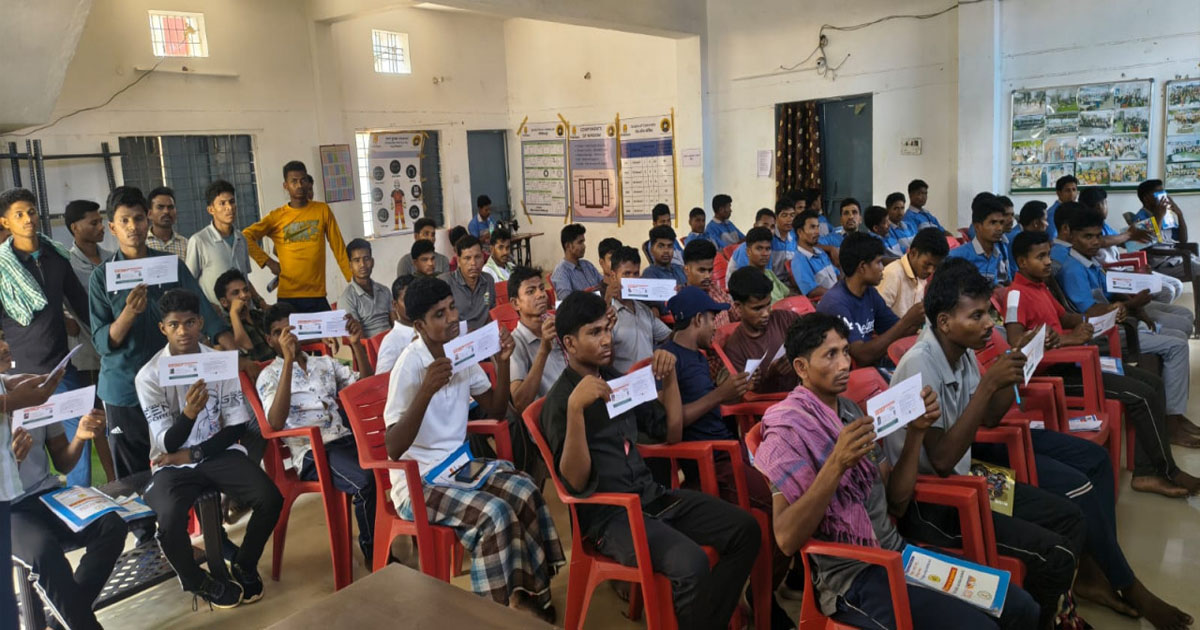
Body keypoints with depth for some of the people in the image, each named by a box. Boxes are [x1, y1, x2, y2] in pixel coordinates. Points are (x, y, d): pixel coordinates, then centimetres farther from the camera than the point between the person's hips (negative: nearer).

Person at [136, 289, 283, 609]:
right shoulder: (149, 375, -9)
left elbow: (237, 426, -1)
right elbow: (168, 444, -13)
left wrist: (193, 454, -11)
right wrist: (189, 413, -33)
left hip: (218, 452, 2)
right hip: (172, 463, -2)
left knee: (270, 498, -22)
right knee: (170, 521, -31)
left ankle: (244, 565, 7)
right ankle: (197, 580, 2)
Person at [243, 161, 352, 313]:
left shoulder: (322, 210, 6)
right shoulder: (277, 216, 4)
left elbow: (339, 248, 6)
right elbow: (246, 237, 0)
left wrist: (354, 282, 1)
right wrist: (268, 262, -8)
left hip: (317, 296, 0)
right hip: (288, 297, 0)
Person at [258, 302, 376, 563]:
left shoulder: (325, 363, 21)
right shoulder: (269, 376, 7)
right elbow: (276, 423, -13)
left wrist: (356, 344, 1)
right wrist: (289, 359, -19)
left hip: (347, 439, 5)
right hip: (312, 453, -4)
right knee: (366, 481, -33)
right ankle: (373, 554, -12)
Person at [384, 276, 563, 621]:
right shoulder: (409, 366, -19)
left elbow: (496, 409, 10)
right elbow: (394, 448, -26)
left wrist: (502, 362, -6)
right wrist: (426, 391, -37)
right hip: (418, 481, -6)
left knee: (524, 490, -17)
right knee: (494, 513, -27)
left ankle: (527, 591, -2)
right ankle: (497, 607, -7)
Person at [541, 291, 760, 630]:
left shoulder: (617, 378, 11)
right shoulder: (559, 400, -10)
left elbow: (672, 433, 16)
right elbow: (576, 483, -20)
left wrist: (669, 377, 3)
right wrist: (575, 407, -31)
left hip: (653, 495, 7)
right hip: (608, 514, -7)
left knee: (745, 529, -8)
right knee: (691, 564, -30)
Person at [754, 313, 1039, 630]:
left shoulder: (851, 410, 9)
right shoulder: (789, 428, -14)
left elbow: (897, 502, 9)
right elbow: (786, 539, -23)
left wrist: (916, 432, -5)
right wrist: (836, 465, -32)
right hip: (850, 575, -7)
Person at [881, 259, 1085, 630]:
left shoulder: (962, 352, 0)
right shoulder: (920, 366, -26)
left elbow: (989, 418, 15)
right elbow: (942, 460, -29)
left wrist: (1017, 364, 1)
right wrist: (987, 384, -29)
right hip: (926, 502, -9)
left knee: (1069, 518, 10)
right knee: (1055, 555, -13)